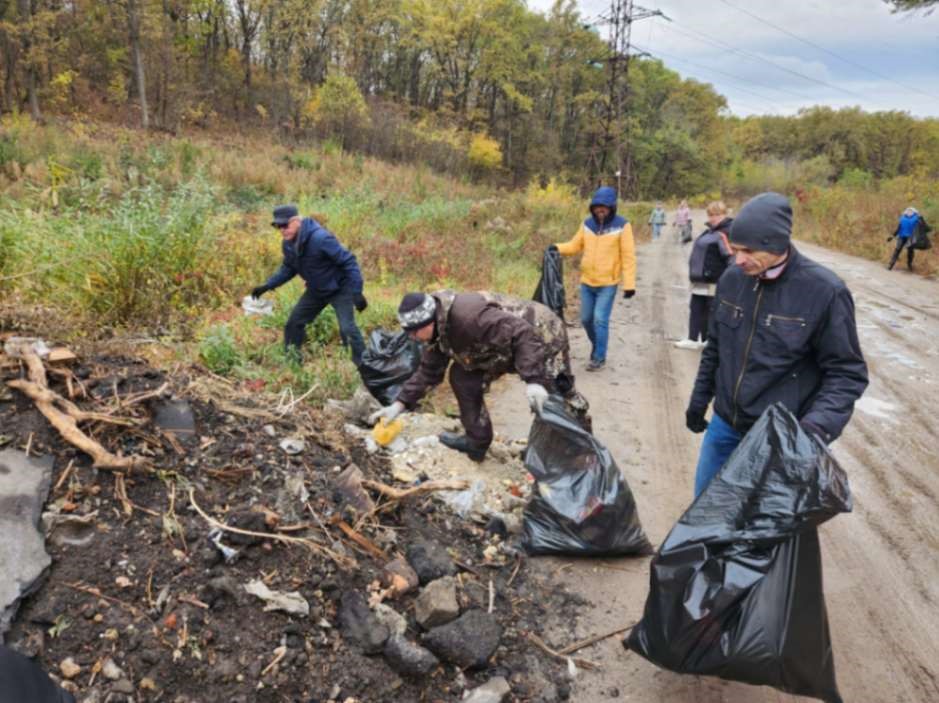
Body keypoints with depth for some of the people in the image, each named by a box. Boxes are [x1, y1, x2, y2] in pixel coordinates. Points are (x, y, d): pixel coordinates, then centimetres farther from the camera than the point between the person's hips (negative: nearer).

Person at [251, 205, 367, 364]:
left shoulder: (320, 238, -30)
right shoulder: (287, 244, -6)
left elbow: (348, 261, -27)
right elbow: (288, 268, 12)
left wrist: (356, 292, -31)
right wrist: (268, 285, 2)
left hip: (339, 289, -8)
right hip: (316, 291, 8)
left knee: (347, 328, -21)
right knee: (294, 322, 10)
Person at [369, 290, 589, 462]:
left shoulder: (467, 315, -37)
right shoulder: (438, 330, -5)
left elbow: (522, 334, -39)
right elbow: (428, 371, 5)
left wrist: (533, 380, -45)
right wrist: (399, 404, -4)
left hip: (542, 337, -9)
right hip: (507, 344, 9)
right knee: (462, 377, 4)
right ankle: (477, 441, 14)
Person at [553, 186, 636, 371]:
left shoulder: (622, 225, -10)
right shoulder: (587, 224, 4)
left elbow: (628, 257, -10)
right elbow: (575, 245, 10)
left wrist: (629, 284, -15)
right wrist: (557, 248, -9)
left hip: (608, 284, -5)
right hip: (586, 282, 5)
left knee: (600, 320, -7)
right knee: (586, 319, 14)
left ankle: (599, 357, 8)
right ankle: (597, 344, 39)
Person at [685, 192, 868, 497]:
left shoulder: (824, 291, -18)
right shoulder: (732, 279, -3)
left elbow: (847, 373, -13)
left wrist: (817, 426, -28)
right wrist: (699, 400, 16)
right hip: (724, 425, 5)